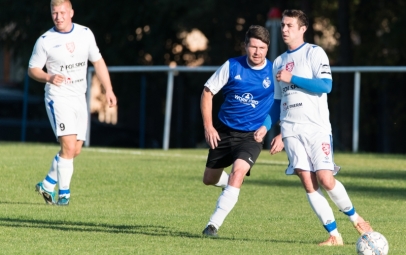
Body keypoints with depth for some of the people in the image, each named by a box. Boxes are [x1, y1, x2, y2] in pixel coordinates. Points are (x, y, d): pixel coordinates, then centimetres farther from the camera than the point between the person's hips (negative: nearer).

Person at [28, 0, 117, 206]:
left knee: (75, 150, 8)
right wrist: (49, 77, -23)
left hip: (79, 98, 5)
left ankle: (47, 185, 25)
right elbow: (32, 69, -3)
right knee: (68, 146, -18)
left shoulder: (85, 34, 3)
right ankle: (64, 193, -9)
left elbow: (98, 62, 12)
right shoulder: (45, 41, -8)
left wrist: (108, 89, 5)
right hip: (58, 98, -5)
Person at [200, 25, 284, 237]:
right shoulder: (232, 66, -8)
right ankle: (232, 184, 49)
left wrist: (282, 135, -9)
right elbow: (207, 92, 1)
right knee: (209, 179, 13)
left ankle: (213, 225, -25)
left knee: (238, 172, -27)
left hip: (252, 135, -3)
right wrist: (208, 126, -6)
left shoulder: (274, 73, -10)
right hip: (224, 130, 3)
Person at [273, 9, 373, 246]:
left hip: (317, 127, -5)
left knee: (325, 179, -14)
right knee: (308, 183, -6)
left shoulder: (314, 53, -2)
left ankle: (354, 217, 11)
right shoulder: (279, 62, 17)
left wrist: (291, 79, -15)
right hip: (291, 129, 5)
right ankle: (334, 235, -2)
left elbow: (325, 85, -15)